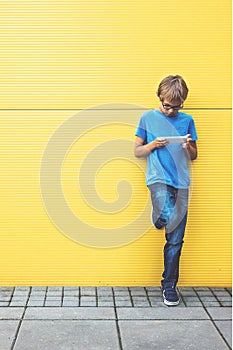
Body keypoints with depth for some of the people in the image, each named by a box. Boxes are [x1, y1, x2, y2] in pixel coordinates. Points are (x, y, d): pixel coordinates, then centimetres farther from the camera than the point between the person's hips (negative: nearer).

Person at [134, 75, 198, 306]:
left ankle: (169, 286, 19)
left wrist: (189, 147, -6)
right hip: (158, 178, -2)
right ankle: (159, 217, -1)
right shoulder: (148, 118, 7)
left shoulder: (187, 120, 12)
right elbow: (137, 151, 11)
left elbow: (193, 157, 17)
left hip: (181, 182, 3)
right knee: (166, 216, -37)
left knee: (175, 240, 5)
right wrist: (152, 145, -9)